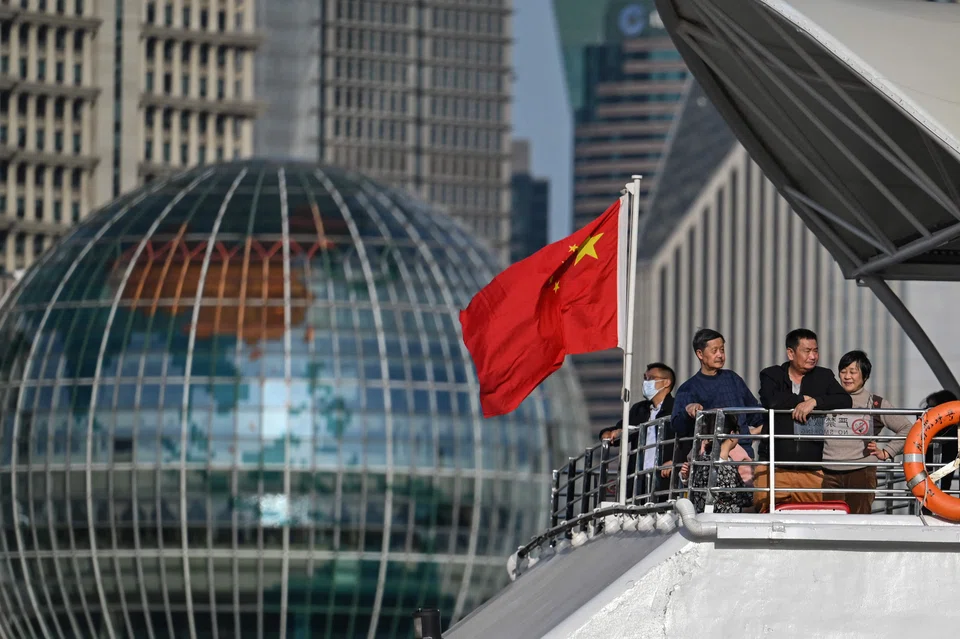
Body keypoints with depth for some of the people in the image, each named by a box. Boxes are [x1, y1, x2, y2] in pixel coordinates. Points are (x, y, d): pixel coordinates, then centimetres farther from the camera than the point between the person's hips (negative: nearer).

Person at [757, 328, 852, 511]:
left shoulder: (824, 377, 14)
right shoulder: (771, 376, 8)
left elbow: (845, 401, -2)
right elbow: (771, 401, -14)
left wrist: (815, 402, -13)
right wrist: (803, 399, -4)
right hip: (774, 468, -2)